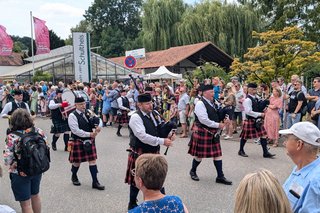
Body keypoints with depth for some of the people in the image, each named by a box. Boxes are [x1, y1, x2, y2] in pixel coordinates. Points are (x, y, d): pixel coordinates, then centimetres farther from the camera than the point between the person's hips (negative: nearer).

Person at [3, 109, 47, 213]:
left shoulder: (12, 137, -20)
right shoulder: (38, 131, -8)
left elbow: (7, 159, -18)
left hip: (20, 174, -4)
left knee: (25, 203, 10)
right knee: (35, 195, 27)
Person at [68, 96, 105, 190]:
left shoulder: (88, 112, 5)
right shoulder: (72, 116, -13)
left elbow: (98, 120, 7)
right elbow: (76, 130, -21)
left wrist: (98, 126, -16)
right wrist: (89, 134, -22)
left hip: (90, 140, 5)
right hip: (78, 141, -5)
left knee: (92, 160, 4)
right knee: (77, 161, 11)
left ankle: (95, 182, 10)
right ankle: (74, 176, 40)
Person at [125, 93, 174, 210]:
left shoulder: (154, 113, 5)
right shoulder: (135, 117, -18)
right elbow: (143, 136, -28)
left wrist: (168, 136, -10)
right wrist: (162, 141, -27)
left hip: (154, 152, 6)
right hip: (140, 154, -6)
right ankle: (132, 204, 29)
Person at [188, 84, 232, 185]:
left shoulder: (211, 103, 10)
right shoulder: (200, 103, -17)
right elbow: (203, 120, -25)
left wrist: (224, 121, -1)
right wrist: (218, 125, -20)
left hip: (213, 132, 8)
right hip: (202, 132, -8)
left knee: (217, 153, 8)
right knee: (199, 154, 6)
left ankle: (220, 176, 15)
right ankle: (193, 171, 30)